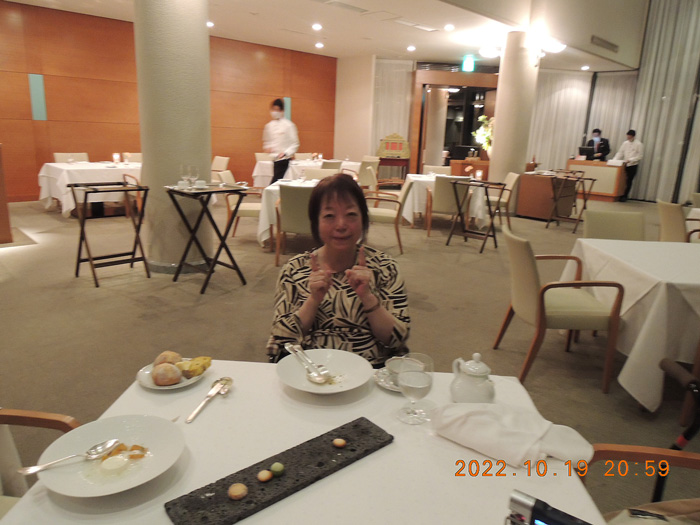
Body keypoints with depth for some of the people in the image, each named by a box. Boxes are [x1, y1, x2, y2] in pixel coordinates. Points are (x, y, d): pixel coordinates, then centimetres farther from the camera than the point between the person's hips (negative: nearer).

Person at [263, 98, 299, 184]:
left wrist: (285, 153, -17)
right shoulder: (269, 125, 12)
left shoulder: (288, 125, -4)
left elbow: (295, 144, -3)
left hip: (283, 160, -5)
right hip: (271, 160, 5)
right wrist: (267, 148, 1)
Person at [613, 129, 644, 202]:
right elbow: (620, 153, 5)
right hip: (624, 165, 3)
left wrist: (630, 160, -18)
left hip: (633, 165, -3)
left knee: (629, 181, 0)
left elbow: (639, 156, -7)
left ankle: (625, 196, 8)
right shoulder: (625, 143, 6)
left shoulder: (639, 144, -5)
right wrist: (614, 160, -9)